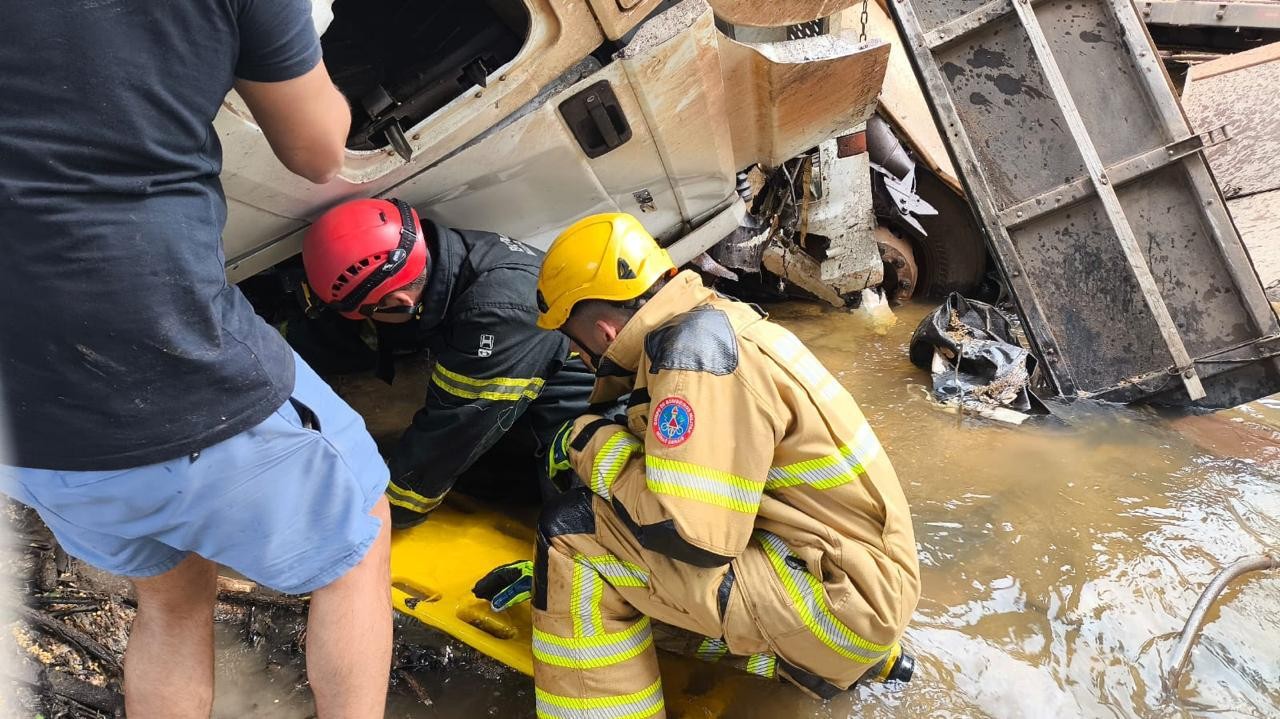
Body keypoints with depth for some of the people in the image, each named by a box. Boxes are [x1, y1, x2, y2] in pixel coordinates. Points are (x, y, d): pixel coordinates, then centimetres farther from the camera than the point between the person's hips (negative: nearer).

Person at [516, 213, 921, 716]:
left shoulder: (695, 344, -19)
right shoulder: (709, 322, 9)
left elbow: (691, 533, -25)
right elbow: (685, 469, 19)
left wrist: (595, 446, -9)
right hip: (860, 568, 10)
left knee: (575, 530, -14)